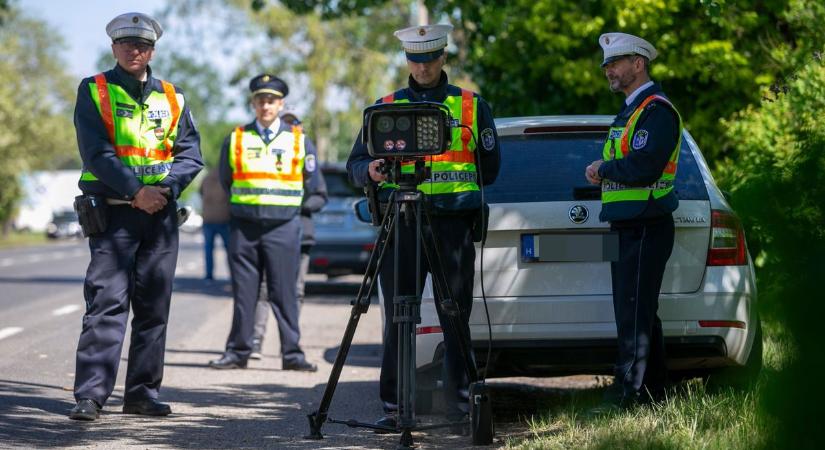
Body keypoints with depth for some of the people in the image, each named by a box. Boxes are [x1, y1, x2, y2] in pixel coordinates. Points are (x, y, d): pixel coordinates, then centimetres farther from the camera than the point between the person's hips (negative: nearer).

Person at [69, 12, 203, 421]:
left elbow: (191, 155, 8)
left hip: (161, 214, 4)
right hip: (112, 213, -4)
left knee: (154, 306, 6)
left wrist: (165, 187, -10)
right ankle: (89, 395, -15)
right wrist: (136, 190, -17)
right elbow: (96, 152, -9)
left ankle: (142, 393, 12)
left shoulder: (172, 98, 14)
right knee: (107, 302, -13)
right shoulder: (94, 92, 2)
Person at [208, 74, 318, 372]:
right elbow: (225, 181, 17)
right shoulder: (236, 140, 8)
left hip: (284, 227, -1)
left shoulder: (299, 140, 7)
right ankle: (237, 352, 8)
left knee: (284, 293, -2)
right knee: (243, 293, 3)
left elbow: (311, 185, 15)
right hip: (244, 226, 1)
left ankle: (292, 353, 2)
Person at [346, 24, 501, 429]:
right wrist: (370, 170, -10)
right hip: (400, 223, 1)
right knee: (397, 316, -2)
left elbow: (489, 168, 14)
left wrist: (450, 179, 4)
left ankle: (459, 399, 4)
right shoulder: (386, 107, 14)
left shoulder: (472, 106, 11)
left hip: (454, 223, -1)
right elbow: (355, 165, 10)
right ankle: (393, 405, 1)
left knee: (456, 315, -2)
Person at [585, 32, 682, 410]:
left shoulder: (656, 109, -13)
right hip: (627, 225, 11)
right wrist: (604, 172, 2)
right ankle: (652, 390, 20)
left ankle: (627, 391, -10)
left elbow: (644, 166, -24)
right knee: (639, 312, 14)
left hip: (645, 228, -11)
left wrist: (603, 169, -9)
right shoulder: (630, 109, 20)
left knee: (634, 313, -10)